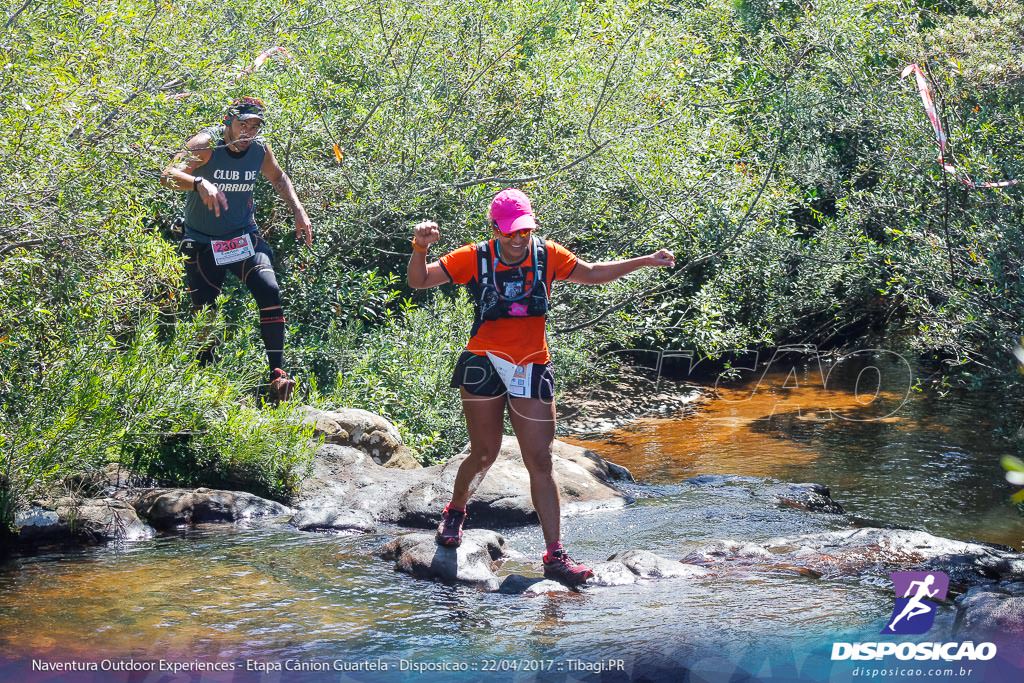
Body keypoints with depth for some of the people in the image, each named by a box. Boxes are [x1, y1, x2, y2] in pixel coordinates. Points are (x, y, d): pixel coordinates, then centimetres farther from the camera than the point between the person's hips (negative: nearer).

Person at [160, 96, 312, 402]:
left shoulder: (260, 150, -6)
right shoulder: (206, 145, -19)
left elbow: (278, 177, 17)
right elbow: (168, 174, -34)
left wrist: (298, 210, 4)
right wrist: (200, 183, -53)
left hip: (244, 237, 2)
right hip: (202, 242, -2)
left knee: (269, 291, -20)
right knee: (204, 310, -2)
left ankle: (278, 374, -20)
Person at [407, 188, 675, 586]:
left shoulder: (548, 256, 1)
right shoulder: (475, 258, -6)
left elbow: (592, 274, 15)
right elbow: (418, 281, -7)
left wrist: (646, 262, 10)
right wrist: (420, 248, -27)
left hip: (532, 370, 2)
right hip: (484, 365, -2)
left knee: (540, 462, -2)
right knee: (484, 453, 8)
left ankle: (555, 556, -3)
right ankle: (454, 513, 39)